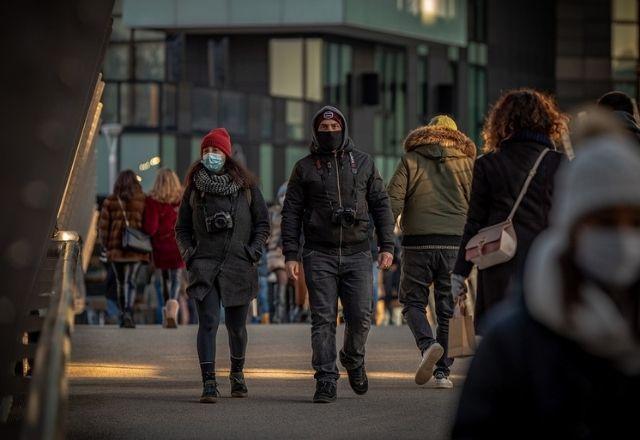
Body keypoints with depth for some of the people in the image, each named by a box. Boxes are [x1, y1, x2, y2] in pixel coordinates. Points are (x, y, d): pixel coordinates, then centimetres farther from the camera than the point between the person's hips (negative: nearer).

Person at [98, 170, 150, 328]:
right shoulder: (143, 201, -2)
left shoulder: (110, 202, 2)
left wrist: (106, 245, 13)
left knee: (120, 282, 14)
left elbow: (103, 226, 3)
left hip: (116, 248, 1)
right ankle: (128, 313, -23)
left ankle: (123, 315, 21)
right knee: (130, 281, -3)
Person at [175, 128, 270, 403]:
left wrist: (253, 252, -3)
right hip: (204, 264, 0)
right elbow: (182, 227, 15)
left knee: (236, 326, 10)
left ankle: (237, 373, 34)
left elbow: (262, 223, 9)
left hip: (239, 266, 0)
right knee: (208, 323, -13)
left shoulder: (245, 185, 6)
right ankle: (208, 383, -17)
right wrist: (188, 254, 0)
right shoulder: (194, 188, 9)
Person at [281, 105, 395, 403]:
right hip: (319, 255, -1)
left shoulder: (363, 163, 10)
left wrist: (387, 246, 4)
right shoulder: (305, 167, 7)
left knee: (361, 317, -4)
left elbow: (381, 205, 12)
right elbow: (291, 213, 6)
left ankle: (353, 359, 25)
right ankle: (326, 381, -2)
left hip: (357, 254, 1)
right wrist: (291, 255, -2)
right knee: (323, 319, -4)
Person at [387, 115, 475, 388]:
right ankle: (443, 371, 5)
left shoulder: (410, 160, 7)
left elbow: (393, 201, -2)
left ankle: (428, 344, -18)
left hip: (417, 243, -1)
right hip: (455, 244, 1)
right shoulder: (467, 163, 10)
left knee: (413, 301, 9)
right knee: (448, 309, 7)